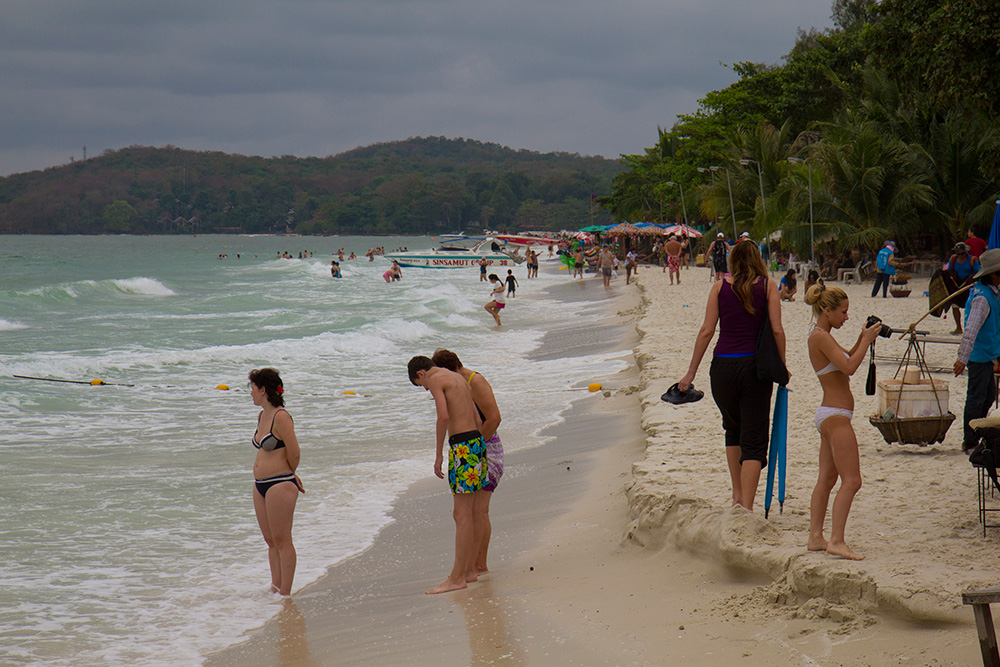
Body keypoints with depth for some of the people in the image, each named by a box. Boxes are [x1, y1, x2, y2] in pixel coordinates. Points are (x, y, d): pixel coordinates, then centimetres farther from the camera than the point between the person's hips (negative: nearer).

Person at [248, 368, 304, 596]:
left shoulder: (281, 417, -17)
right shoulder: (262, 416, 10)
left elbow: (294, 454, -16)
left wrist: (288, 476, 3)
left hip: (280, 484, -9)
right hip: (260, 484, 9)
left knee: (282, 541, -2)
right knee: (271, 541, 13)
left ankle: (285, 594, 3)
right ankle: (275, 588, 21)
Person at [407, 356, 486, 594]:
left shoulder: (436, 379, -5)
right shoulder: (460, 379, 22)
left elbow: (443, 416, -18)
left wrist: (438, 454, -12)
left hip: (462, 445, -9)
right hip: (477, 441, 9)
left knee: (462, 515, -9)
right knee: (469, 513, 14)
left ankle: (457, 578, -9)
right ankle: (469, 570, 18)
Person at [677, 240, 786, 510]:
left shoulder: (720, 287, 3)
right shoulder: (768, 286, 1)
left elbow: (707, 331, 1)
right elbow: (777, 330, -5)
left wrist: (691, 372, 5)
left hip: (723, 365, 2)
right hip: (755, 366, -2)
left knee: (733, 429, 25)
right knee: (754, 439, 2)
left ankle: (737, 495, 25)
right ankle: (746, 508, -6)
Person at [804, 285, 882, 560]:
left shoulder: (822, 336, 15)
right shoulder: (820, 336, -16)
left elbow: (846, 361, 25)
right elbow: (849, 367, -23)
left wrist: (862, 340, 12)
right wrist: (867, 341, -14)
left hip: (829, 416, 11)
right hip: (836, 416, -11)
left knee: (827, 478, 11)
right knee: (851, 480, -12)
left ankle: (815, 537, 13)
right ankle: (836, 541, -16)